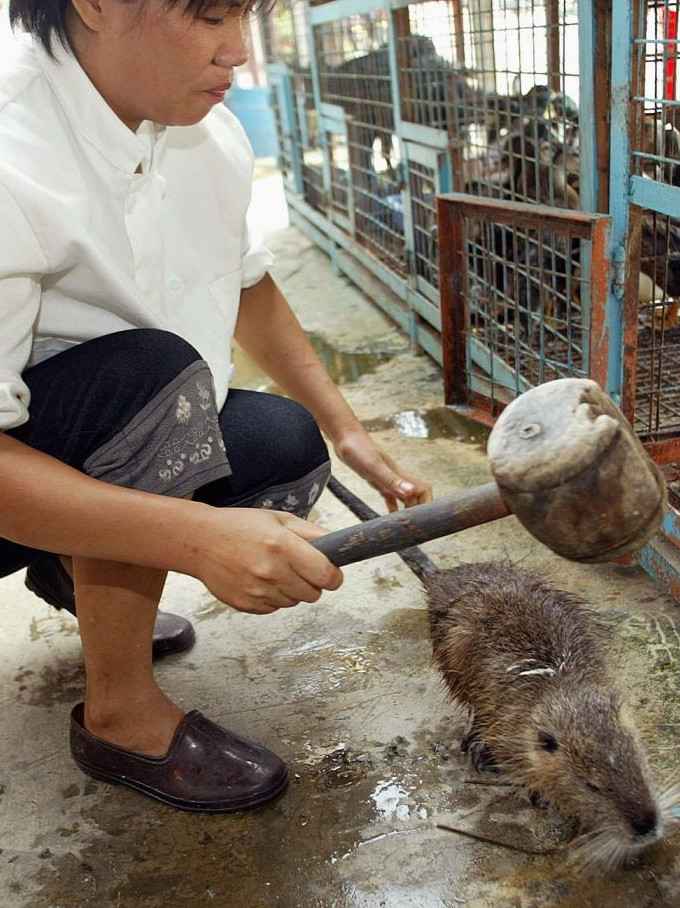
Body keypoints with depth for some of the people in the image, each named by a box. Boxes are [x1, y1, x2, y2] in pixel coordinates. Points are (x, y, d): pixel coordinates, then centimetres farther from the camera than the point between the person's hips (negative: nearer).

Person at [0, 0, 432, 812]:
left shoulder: (211, 136, -7)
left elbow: (248, 286, 8)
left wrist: (345, 432, 2)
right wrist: (199, 538, -42)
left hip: (106, 433, 7)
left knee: (288, 449, -9)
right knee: (154, 371, -31)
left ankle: (73, 572, 14)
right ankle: (119, 714, -14)